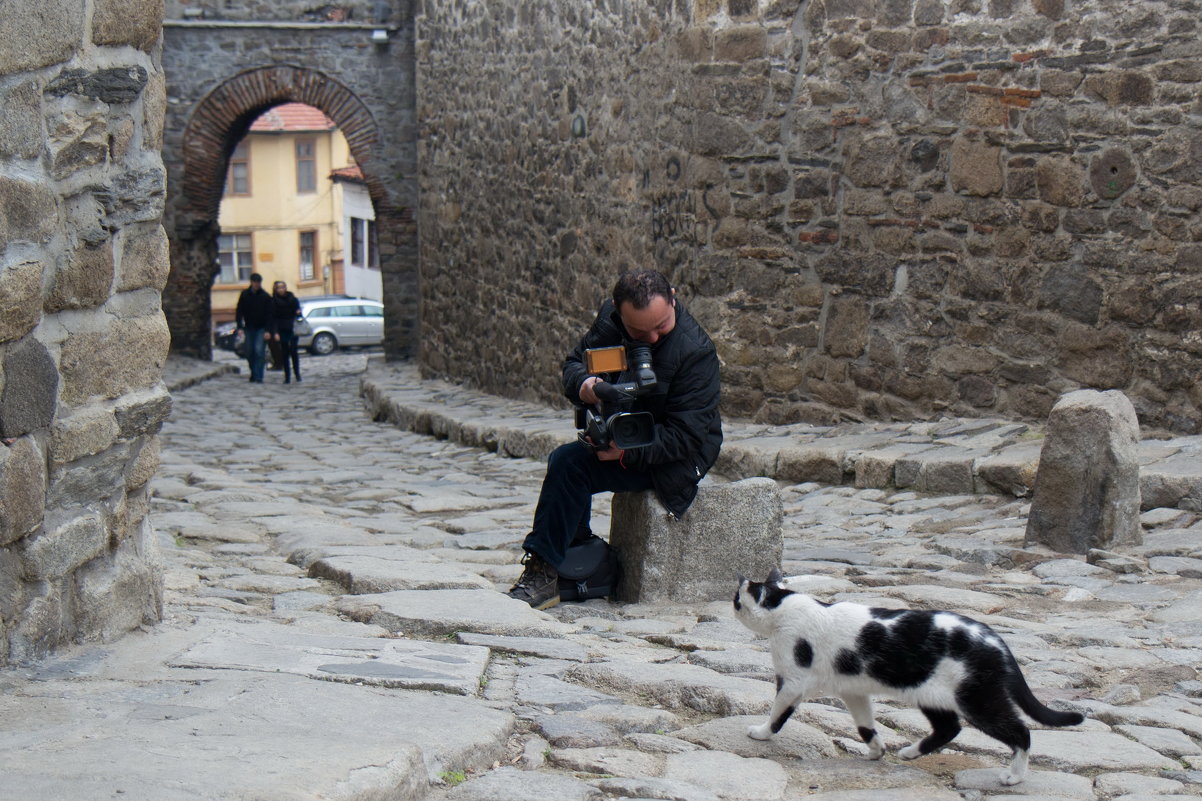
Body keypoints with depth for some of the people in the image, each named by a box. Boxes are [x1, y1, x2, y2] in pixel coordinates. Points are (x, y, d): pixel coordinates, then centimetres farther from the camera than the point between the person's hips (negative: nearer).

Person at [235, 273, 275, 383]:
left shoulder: (266, 297, -5)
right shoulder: (245, 295, 1)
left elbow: (270, 315, -5)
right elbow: (239, 311, 4)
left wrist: (268, 330, -13)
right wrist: (240, 327, -6)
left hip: (261, 328, -3)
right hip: (249, 328, 3)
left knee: (259, 351, -14)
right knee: (249, 352, 7)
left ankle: (258, 377, -14)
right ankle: (253, 373, 24)